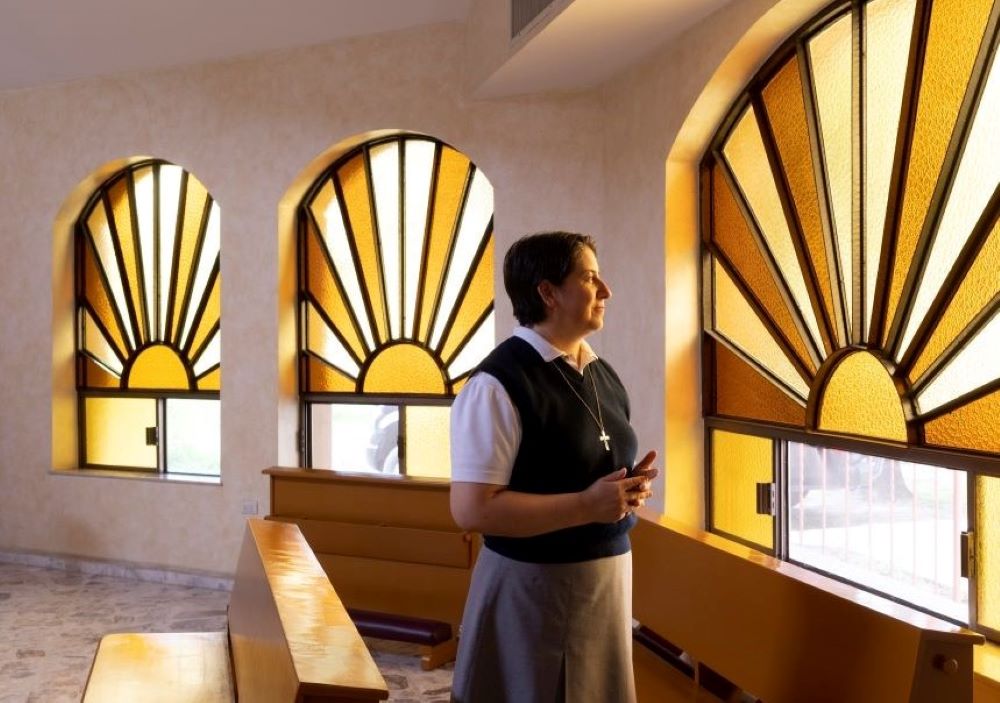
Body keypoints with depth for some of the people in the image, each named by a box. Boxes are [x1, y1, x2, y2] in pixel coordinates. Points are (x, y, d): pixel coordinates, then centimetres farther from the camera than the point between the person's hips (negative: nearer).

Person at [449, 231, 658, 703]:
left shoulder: (604, 376, 8)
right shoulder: (499, 384, -18)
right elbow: (472, 509, -23)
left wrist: (630, 488, -2)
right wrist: (587, 505, -24)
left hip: (609, 575, 8)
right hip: (534, 586, -8)